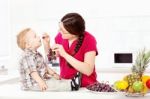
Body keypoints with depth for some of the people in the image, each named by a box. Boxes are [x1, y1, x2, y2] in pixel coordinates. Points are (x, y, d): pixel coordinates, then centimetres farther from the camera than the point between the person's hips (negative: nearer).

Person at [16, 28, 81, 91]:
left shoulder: (37, 54, 14)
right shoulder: (28, 56, -21)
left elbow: (44, 66, 22)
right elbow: (32, 71, -30)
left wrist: (53, 74, 15)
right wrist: (40, 82, -38)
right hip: (33, 84, -11)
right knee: (55, 84, -21)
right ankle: (70, 85, -28)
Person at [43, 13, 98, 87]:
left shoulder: (89, 40, -15)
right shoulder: (60, 36, -2)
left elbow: (88, 71, -24)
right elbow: (52, 59, 10)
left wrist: (65, 54, -26)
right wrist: (46, 45, -8)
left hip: (85, 87, -4)